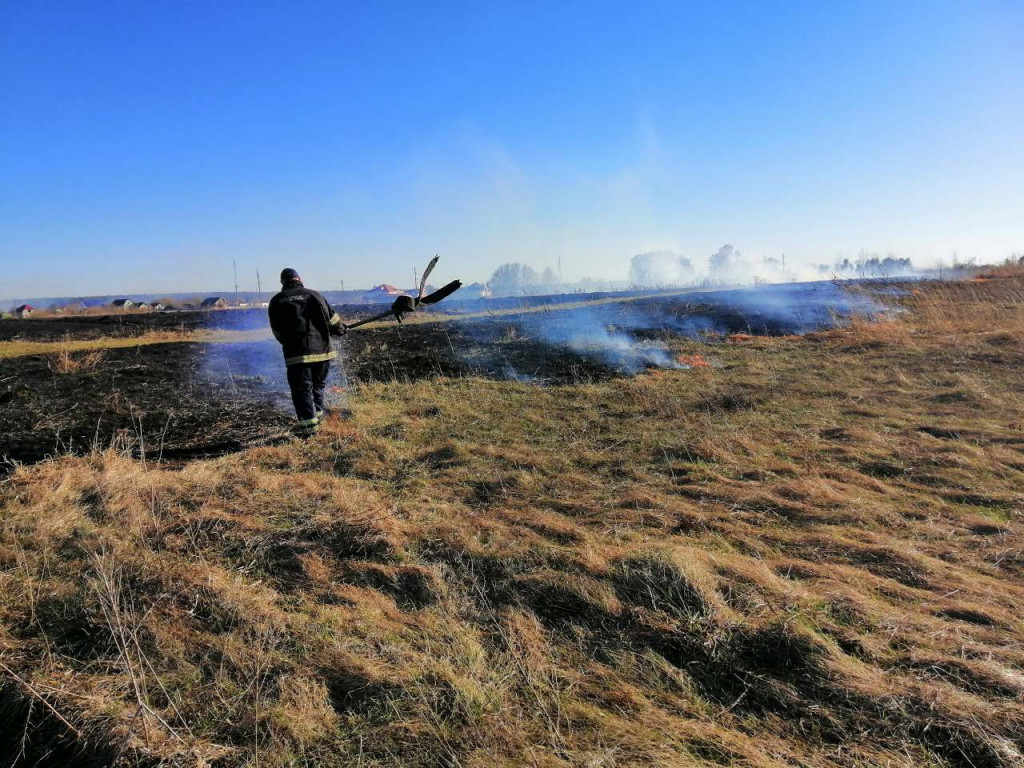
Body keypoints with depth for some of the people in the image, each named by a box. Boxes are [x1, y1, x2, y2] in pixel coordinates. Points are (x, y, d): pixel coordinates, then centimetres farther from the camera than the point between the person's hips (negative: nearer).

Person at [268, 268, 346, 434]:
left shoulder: (276, 301, 7)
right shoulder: (313, 295, 6)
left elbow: (277, 331, 9)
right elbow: (331, 318, 6)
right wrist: (341, 329, 25)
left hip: (296, 353, -2)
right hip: (320, 349, 2)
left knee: (302, 389, 2)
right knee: (318, 385, 19)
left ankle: (308, 425, -2)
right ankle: (318, 413, 24)